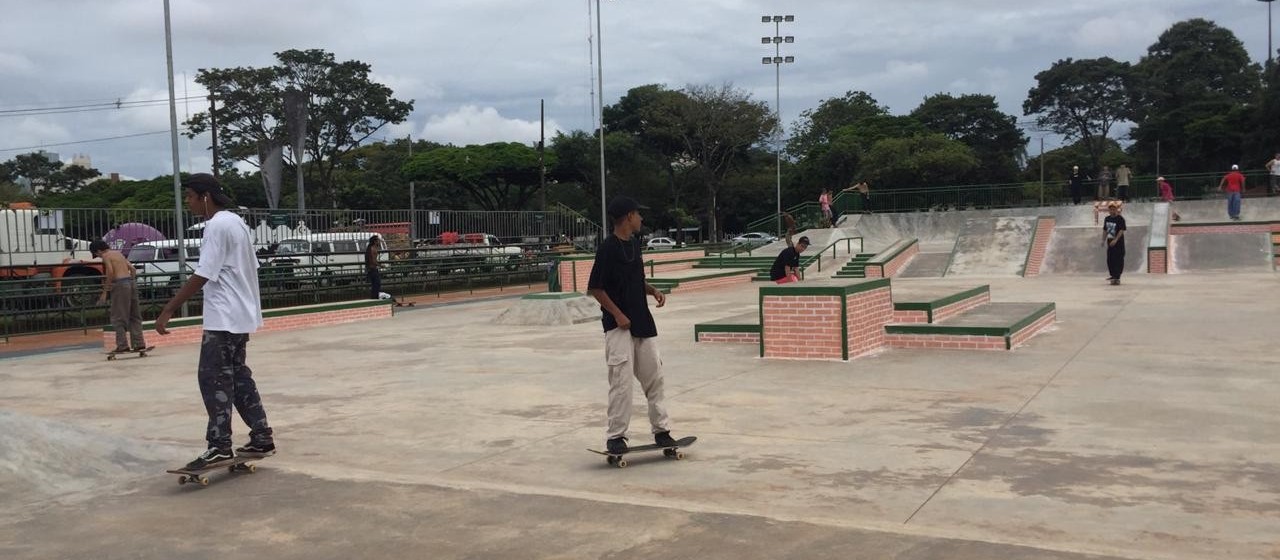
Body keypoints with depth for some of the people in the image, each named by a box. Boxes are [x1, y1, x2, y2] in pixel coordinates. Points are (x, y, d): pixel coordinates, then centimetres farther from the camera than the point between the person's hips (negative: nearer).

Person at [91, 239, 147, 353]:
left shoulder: (106, 256, -1)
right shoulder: (118, 253, 21)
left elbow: (110, 272, -14)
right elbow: (132, 268, 19)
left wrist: (105, 292, -10)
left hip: (120, 284, -7)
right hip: (131, 282, 7)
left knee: (118, 318, -2)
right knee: (134, 316, 11)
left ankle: (122, 345, -6)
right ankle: (139, 343, 10)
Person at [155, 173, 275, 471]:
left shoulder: (217, 226, -15)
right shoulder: (236, 222, 14)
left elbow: (202, 275, -21)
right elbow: (250, 269, 17)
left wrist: (168, 310, -20)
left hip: (224, 317, -10)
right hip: (241, 315, 10)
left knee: (213, 378, -7)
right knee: (237, 375, 13)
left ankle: (219, 447, -8)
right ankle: (262, 437, 16)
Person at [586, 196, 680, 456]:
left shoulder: (635, 242, 10)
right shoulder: (608, 247, -14)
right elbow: (594, 288, -12)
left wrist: (653, 290, 3)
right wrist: (618, 315, -16)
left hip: (643, 322, 8)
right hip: (619, 325, -8)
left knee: (654, 376, 10)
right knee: (621, 381, -7)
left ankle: (661, 429, 20)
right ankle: (615, 436, 4)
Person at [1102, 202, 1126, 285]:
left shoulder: (1120, 219, -10)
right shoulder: (1107, 219, 11)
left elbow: (1121, 230, -17)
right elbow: (1105, 230, 18)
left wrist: (1115, 240, -25)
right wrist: (1103, 240, 11)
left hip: (1118, 243, -7)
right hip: (1110, 242, 7)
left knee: (1118, 260, -5)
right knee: (1110, 260, 10)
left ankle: (1116, 278, -5)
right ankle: (1113, 275, 25)